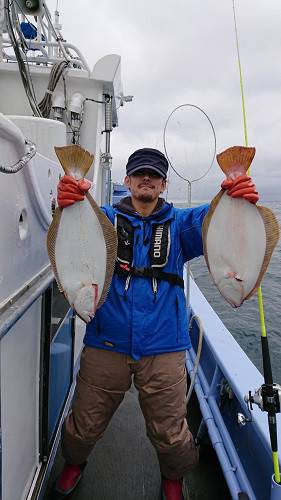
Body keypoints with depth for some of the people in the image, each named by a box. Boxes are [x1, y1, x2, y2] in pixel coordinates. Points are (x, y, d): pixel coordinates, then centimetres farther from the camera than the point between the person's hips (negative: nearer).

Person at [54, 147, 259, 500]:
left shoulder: (179, 223, 5)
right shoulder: (107, 218, 4)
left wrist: (238, 199, -35)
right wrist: (70, 202, -40)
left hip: (164, 348, 0)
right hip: (105, 346, 1)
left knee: (170, 433, 13)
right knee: (85, 424, 17)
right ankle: (74, 463, 53)